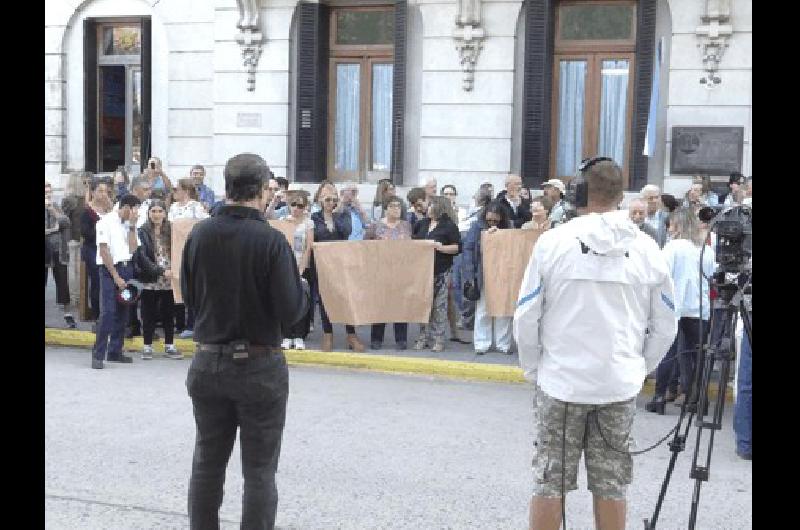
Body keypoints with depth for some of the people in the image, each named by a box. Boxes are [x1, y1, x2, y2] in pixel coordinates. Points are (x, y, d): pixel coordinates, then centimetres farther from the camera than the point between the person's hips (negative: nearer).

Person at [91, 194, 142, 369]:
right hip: (110, 269, -6)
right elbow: (104, 252, -10)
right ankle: (98, 354, -9)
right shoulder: (106, 222, -6)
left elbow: (133, 249, 2)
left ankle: (115, 351, 14)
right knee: (108, 312, -12)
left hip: (126, 269, 7)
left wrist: (132, 226, -3)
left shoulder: (129, 224, 12)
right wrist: (116, 277, -13)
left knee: (122, 313, 7)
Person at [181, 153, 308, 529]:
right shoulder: (271, 240, -16)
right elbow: (290, 312, -16)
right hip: (259, 367, -4)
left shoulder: (199, 234, -4)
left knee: (207, 463, 17)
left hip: (207, 363, 4)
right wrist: (303, 290, 3)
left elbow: (188, 297, 6)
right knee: (259, 471, 7)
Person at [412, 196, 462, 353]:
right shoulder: (422, 223, 15)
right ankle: (423, 337, 14)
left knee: (439, 305, -1)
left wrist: (442, 248, -19)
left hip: (440, 271, -5)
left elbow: (458, 247, -8)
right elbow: (413, 240, 28)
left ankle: (438, 339, 4)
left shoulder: (449, 226, -3)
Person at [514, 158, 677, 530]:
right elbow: (664, 328, 6)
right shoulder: (646, 249, 0)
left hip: (561, 381, -2)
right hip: (620, 386, 2)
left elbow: (525, 320, -5)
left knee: (549, 481, 8)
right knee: (611, 486, 11)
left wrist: (534, 369, 10)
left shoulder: (552, 242, -8)